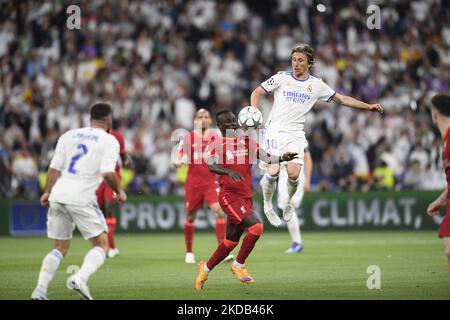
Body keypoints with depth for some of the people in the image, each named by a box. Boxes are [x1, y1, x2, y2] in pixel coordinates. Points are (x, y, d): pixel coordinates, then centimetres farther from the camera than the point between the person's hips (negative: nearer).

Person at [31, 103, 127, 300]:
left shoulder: (69, 135, 14)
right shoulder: (109, 141, 1)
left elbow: (55, 167, 9)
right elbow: (108, 173, -11)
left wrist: (47, 192, 21)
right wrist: (119, 192, 6)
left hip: (58, 195, 5)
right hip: (81, 198, -5)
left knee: (60, 247, 17)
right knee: (101, 245, 5)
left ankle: (40, 290, 3)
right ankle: (80, 278, -19)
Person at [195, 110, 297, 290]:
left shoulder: (247, 141, 12)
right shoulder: (215, 145, -3)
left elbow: (266, 158, 1)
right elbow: (211, 165, -21)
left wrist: (282, 158, -20)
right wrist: (229, 172, -40)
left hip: (246, 197, 6)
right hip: (229, 195, -6)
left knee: (231, 241, 12)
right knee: (256, 227, -22)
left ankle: (205, 268, 31)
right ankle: (239, 265, -5)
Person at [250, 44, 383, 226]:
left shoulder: (316, 85, 7)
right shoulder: (281, 78, 2)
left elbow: (342, 99, 14)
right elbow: (256, 93, 7)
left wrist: (369, 107, 9)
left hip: (296, 134, 2)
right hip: (275, 130, -2)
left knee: (294, 174, -14)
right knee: (274, 171, -19)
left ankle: (288, 201, 20)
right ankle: (267, 205, 8)